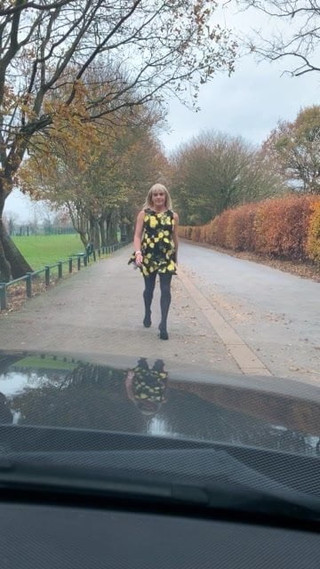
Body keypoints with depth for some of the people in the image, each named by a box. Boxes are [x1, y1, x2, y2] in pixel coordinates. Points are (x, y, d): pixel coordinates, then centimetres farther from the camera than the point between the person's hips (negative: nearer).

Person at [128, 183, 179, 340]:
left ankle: (163, 325, -6)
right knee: (149, 288, 14)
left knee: (166, 289, -8)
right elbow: (137, 235, -7)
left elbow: (175, 237, 12)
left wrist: (175, 257, 19)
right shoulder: (144, 214, -1)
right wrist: (138, 252, -23)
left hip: (166, 256, 0)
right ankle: (147, 314, 40)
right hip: (148, 255, 0)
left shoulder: (173, 215, 3)